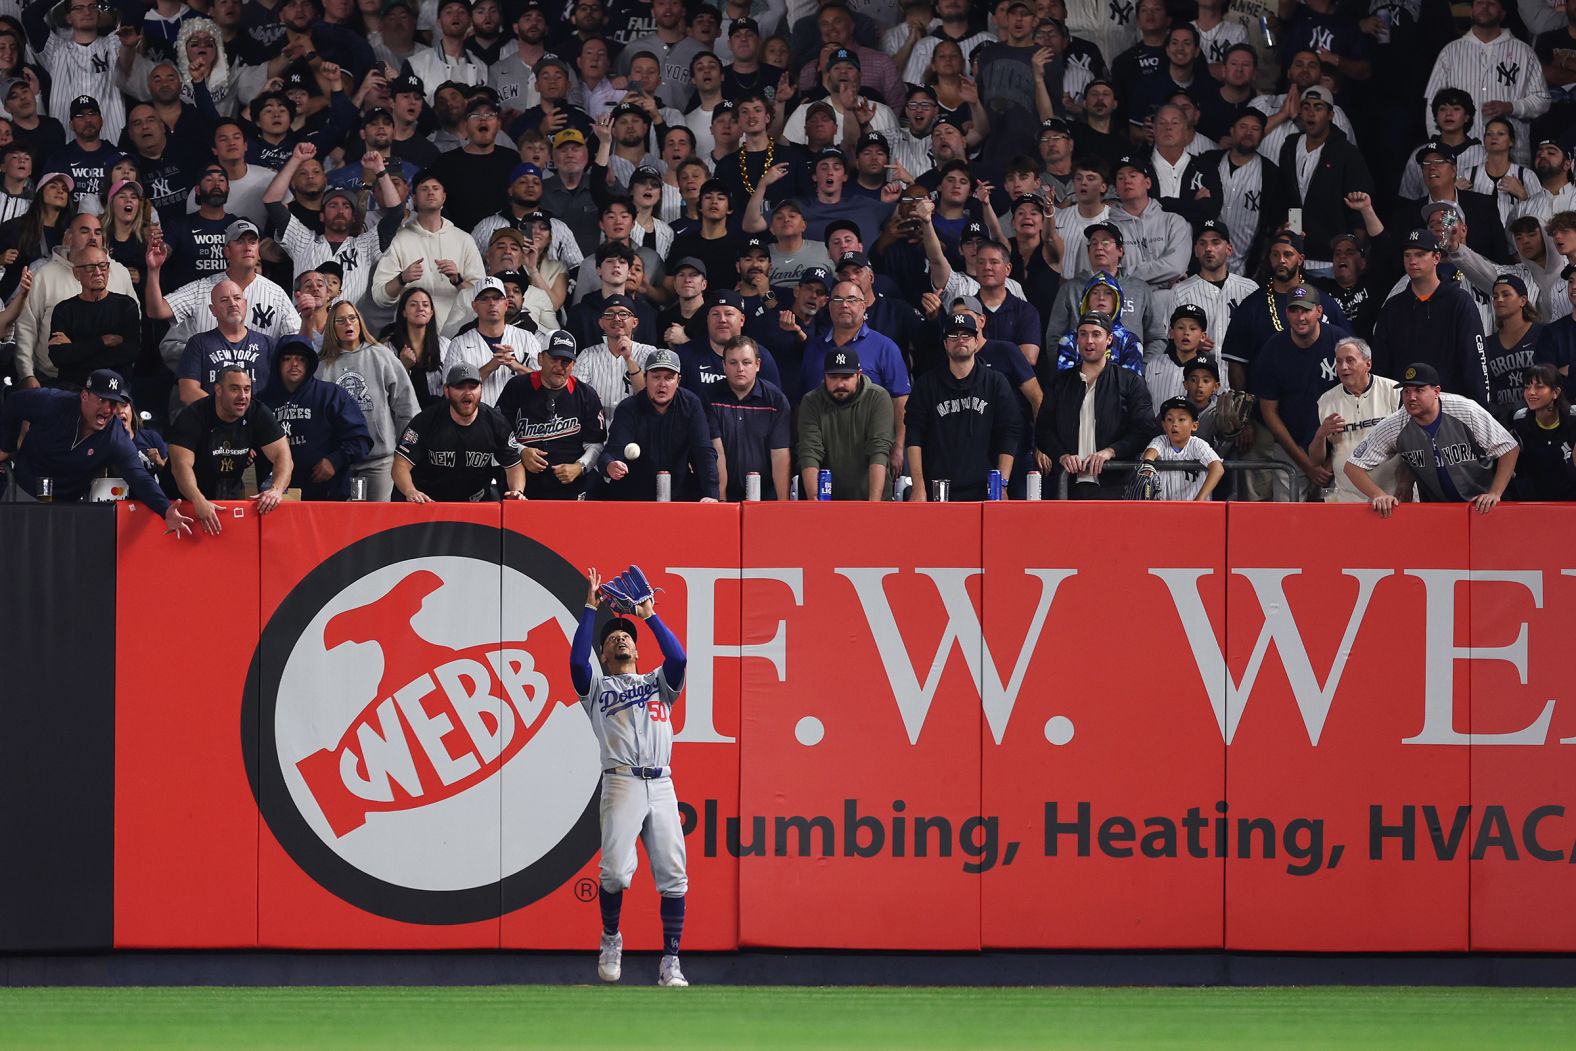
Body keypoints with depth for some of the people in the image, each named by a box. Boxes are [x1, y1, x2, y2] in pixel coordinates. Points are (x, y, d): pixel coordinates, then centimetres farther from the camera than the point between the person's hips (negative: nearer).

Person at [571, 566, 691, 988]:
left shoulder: (658, 683, 24)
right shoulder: (598, 686, 19)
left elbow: (678, 658, 5)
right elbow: (577, 660, 0)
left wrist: (650, 616, 9)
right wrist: (590, 608, 3)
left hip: (661, 785, 2)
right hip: (621, 783, -2)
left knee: (673, 875, -5)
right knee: (616, 871, -17)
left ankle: (670, 963, -2)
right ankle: (610, 940, 8)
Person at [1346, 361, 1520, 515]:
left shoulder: (1466, 411, -18)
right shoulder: (1393, 427, -14)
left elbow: (1510, 450, -12)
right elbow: (1354, 466, -8)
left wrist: (1494, 494, -22)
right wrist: (1379, 496, -25)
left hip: (1482, 507, -2)